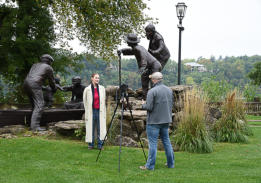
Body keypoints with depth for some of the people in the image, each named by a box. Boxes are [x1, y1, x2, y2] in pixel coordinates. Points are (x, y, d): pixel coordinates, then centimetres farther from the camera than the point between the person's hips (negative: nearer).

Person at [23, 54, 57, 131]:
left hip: (26, 83, 7)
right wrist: (54, 89, 39)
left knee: (35, 104, 17)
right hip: (35, 85, -7)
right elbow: (51, 81, 20)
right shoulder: (49, 68, 14)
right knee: (39, 105, -12)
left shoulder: (35, 65, 30)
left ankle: (33, 123, 16)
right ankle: (35, 126, -24)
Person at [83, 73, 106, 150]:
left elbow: (104, 101, 10)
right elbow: (85, 101, 5)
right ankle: (91, 144, 13)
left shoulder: (102, 88, 3)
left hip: (100, 111, 2)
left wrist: (104, 111, 7)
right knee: (91, 128, 4)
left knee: (100, 128, 1)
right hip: (91, 111, -2)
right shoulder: (87, 89, -3)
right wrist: (87, 113, 6)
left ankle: (100, 145, 7)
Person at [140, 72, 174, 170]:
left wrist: (143, 104, 2)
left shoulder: (152, 91, -16)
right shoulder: (169, 90, 7)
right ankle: (170, 163, 20)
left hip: (154, 122, -7)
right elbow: (171, 105, 13)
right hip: (166, 121, 7)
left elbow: (149, 107, -17)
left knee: (153, 143, -2)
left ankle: (150, 165, 1)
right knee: (166, 141, 15)